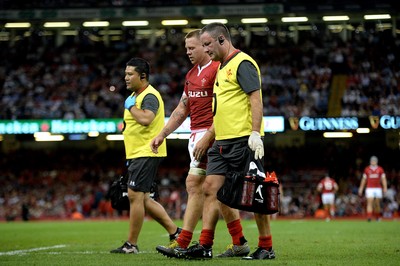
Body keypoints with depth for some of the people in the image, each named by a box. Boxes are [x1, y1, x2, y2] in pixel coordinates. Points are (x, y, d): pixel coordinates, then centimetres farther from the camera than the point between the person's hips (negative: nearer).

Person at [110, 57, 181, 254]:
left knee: (135, 195, -10)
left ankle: (131, 244, -3)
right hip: (136, 154, 11)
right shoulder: (135, 95, 17)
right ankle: (174, 232, 18)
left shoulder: (150, 96, -15)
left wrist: (131, 106, -19)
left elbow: (145, 119, -34)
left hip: (146, 154, -11)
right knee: (142, 199, 11)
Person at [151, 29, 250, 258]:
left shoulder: (218, 70, -11)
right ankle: (239, 243, 12)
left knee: (194, 185, -11)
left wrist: (207, 137, -21)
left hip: (210, 135, -9)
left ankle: (182, 244, -11)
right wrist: (162, 134, 18)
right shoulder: (192, 75, 18)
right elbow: (182, 109, 23)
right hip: (196, 136, 9)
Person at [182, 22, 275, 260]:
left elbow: (256, 99, -17)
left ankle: (266, 247, 5)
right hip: (223, 142, 9)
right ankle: (205, 245, 0)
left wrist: (255, 133, -25)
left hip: (243, 140, -9)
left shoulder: (242, 63, -9)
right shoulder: (222, 67, 20)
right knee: (210, 188, 1)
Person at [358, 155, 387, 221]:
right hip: (369, 188, -1)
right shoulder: (367, 169, 4)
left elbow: (383, 179, 2)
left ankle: (378, 217, 22)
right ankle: (369, 217, -19)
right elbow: (364, 179, 11)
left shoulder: (380, 169, 3)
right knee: (370, 202, -12)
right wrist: (361, 188, 11)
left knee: (377, 204, 7)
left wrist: (385, 188, -8)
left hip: (378, 188, 1)